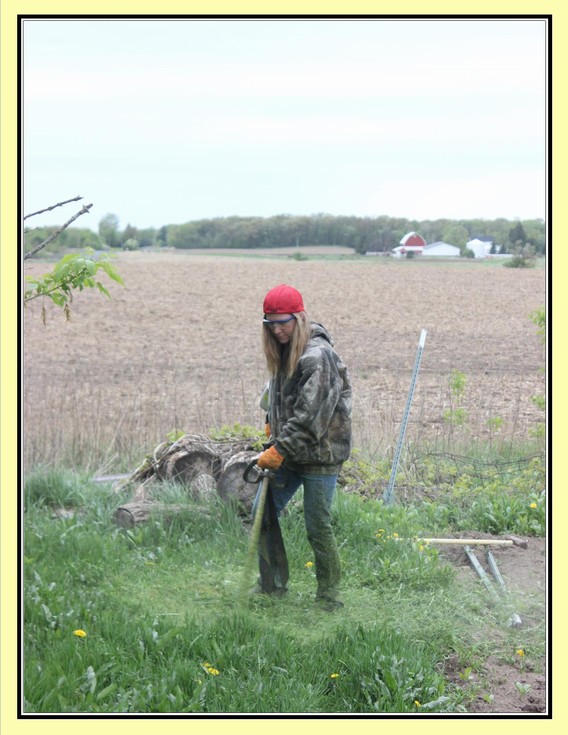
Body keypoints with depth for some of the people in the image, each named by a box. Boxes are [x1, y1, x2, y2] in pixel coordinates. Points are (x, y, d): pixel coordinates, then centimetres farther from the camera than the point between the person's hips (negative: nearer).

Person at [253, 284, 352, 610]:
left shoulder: (318, 356, -20)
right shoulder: (283, 351, 8)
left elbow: (310, 417, -23)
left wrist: (278, 450, -21)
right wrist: (271, 425, 11)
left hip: (320, 453, -8)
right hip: (288, 451, 8)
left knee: (318, 527, -2)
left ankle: (329, 594, 15)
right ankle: (272, 584, 22)